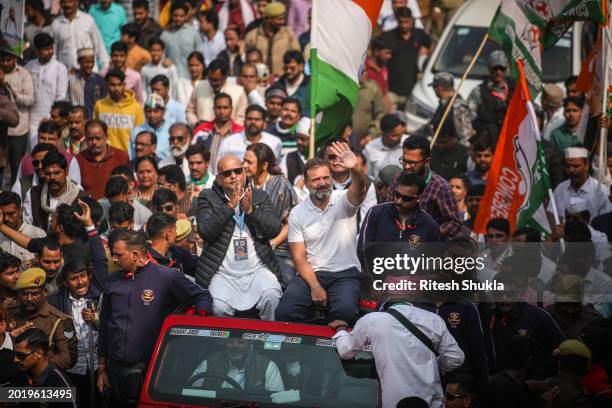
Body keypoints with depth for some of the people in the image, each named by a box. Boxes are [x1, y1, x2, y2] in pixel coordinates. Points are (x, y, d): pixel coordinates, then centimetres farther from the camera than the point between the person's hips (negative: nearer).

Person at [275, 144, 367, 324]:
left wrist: (355, 169, -50)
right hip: (311, 273, 2)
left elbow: (359, 192, -26)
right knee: (285, 312, -24)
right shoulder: (297, 213, 4)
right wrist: (315, 287, -13)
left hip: (345, 273, -2)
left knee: (345, 310, -32)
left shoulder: (343, 201, -1)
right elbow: (299, 257, 2)